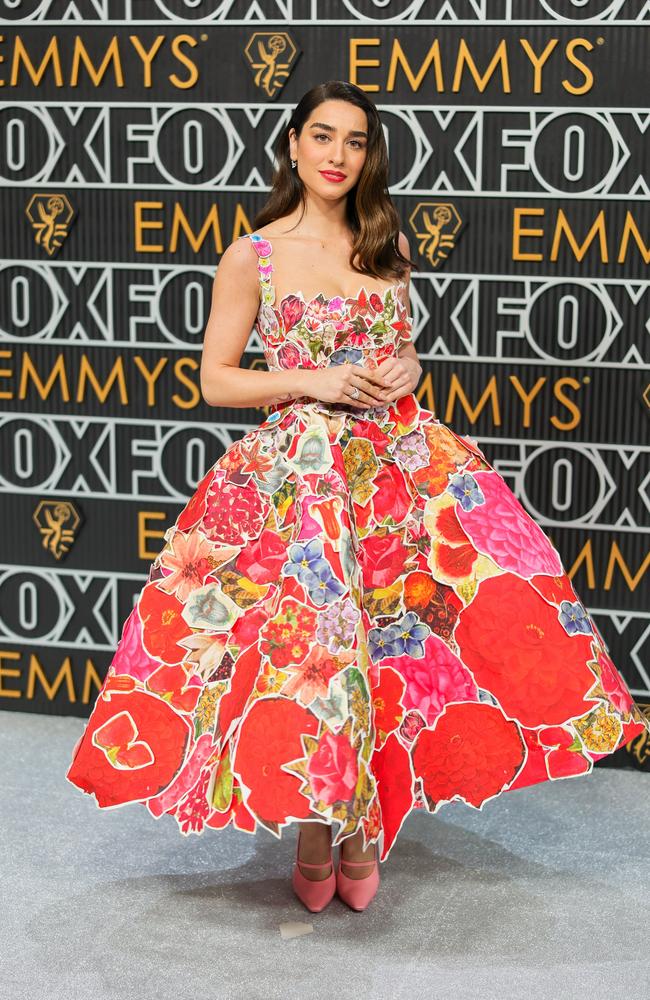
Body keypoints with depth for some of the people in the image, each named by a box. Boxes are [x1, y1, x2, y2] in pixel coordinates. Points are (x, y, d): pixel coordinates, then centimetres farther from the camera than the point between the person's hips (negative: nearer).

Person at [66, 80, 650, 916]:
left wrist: (406, 369, 0)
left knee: (394, 631, -7)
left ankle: (362, 823, 10)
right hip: (299, 465, -3)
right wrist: (314, 381, -11)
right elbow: (215, 381, 1)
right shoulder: (252, 257, 1)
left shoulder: (388, 247, 12)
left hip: (401, 461, 4)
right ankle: (314, 829, 9)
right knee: (308, 638, -11)